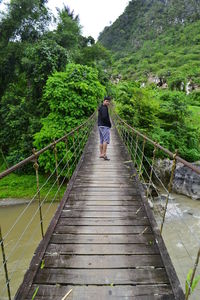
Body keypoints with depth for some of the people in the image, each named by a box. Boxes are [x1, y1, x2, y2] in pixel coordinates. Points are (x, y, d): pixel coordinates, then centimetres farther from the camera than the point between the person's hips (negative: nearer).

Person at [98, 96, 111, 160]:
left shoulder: (100, 108, 21)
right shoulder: (104, 108, -10)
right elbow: (104, 117, -23)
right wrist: (109, 123, -8)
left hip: (100, 125, 10)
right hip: (105, 126, -10)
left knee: (101, 140, 10)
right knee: (106, 140, -14)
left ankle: (101, 154, 12)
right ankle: (104, 154, -19)